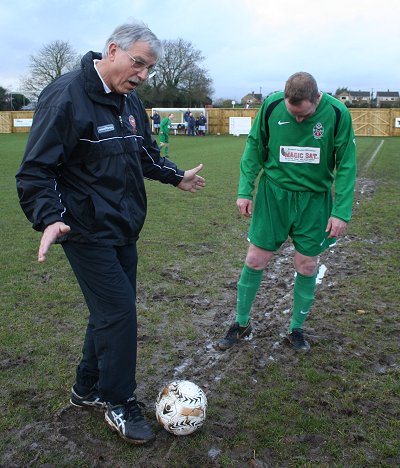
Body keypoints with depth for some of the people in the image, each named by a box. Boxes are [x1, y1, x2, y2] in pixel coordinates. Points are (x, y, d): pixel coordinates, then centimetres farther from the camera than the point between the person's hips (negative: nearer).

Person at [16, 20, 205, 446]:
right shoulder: (66, 96, -16)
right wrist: (50, 218, -30)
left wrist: (175, 176, 31)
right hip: (88, 231, -8)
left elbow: (145, 152, 26)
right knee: (119, 311, -7)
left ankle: (87, 389, 35)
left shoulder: (130, 102, 9)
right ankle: (119, 404, 15)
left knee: (111, 310, 15)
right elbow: (36, 170, -18)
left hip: (123, 230, 9)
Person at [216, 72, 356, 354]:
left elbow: (346, 164, -8)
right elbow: (254, 148, 1)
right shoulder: (271, 106, -11)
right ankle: (242, 324, 24)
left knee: (307, 266, 7)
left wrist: (342, 211, -12)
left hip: (314, 199, 0)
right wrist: (245, 190, -6)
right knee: (255, 261, 3)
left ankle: (297, 329, 28)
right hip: (274, 193, 0)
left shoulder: (337, 113, -13)